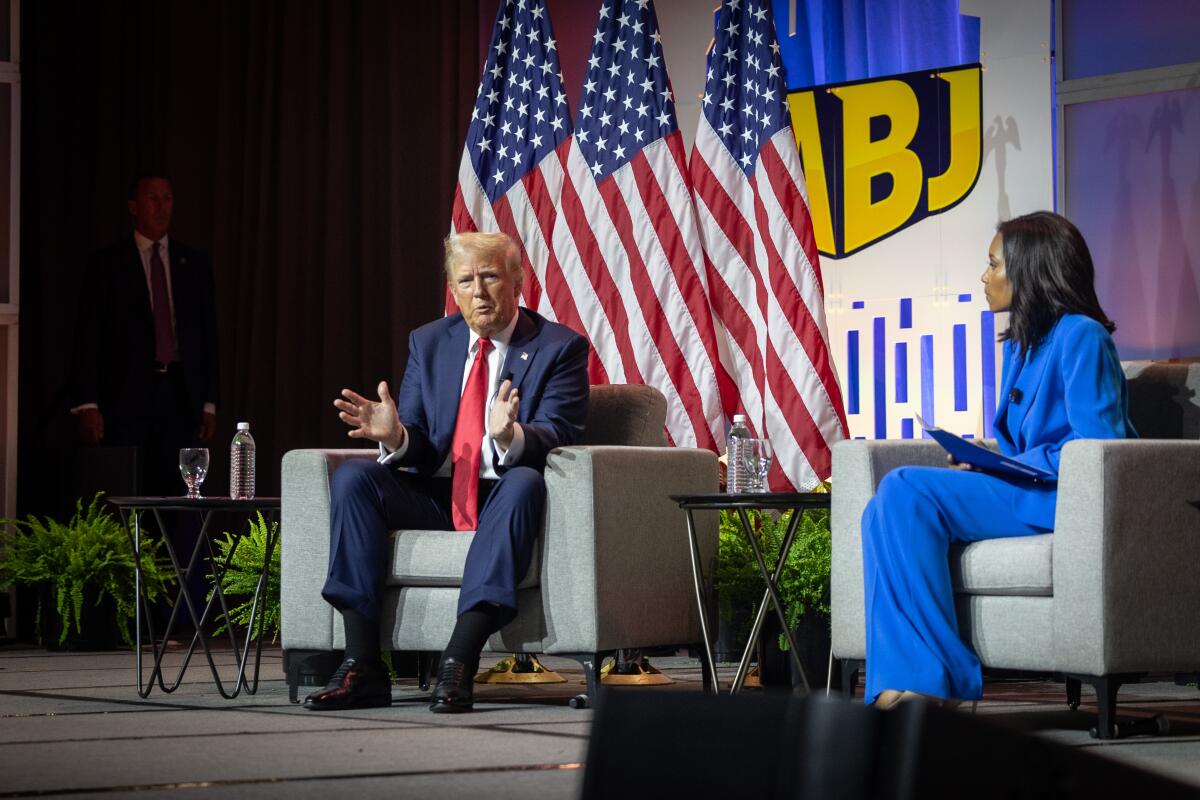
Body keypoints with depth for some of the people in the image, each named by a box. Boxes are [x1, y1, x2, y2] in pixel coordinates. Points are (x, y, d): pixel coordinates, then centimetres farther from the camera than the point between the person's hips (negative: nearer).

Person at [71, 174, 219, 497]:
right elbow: (88, 340, 1)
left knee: (177, 494, -2)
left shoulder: (195, 264, 13)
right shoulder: (107, 265, 4)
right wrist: (87, 405, -8)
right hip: (126, 396, -3)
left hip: (181, 397, 3)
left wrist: (209, 403, 7)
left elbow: (208, 336, 13)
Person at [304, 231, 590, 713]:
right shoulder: (428, 343, 12)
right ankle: (362, 666, -28)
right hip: (436, 500, 4)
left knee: (524, 483, -37)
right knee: (352, 477, -20)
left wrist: (511, 435, -37)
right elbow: (419, 450, 7)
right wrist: (395, 436, -18)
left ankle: (459, 661, -43)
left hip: (502, 498, -4)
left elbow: (557, 436, -13)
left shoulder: (560, 348, 0)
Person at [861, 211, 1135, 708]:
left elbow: (1098, 447, -16)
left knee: (905, 492, -24)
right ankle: (897, 683, -24)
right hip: (1021, 493, 9)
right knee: (884, 512, -14)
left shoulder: (1081, 337, -8)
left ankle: (933, 675, -25)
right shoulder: (1020, 345, 22)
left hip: (1062, 498, -9)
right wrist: (982, 462, 3)